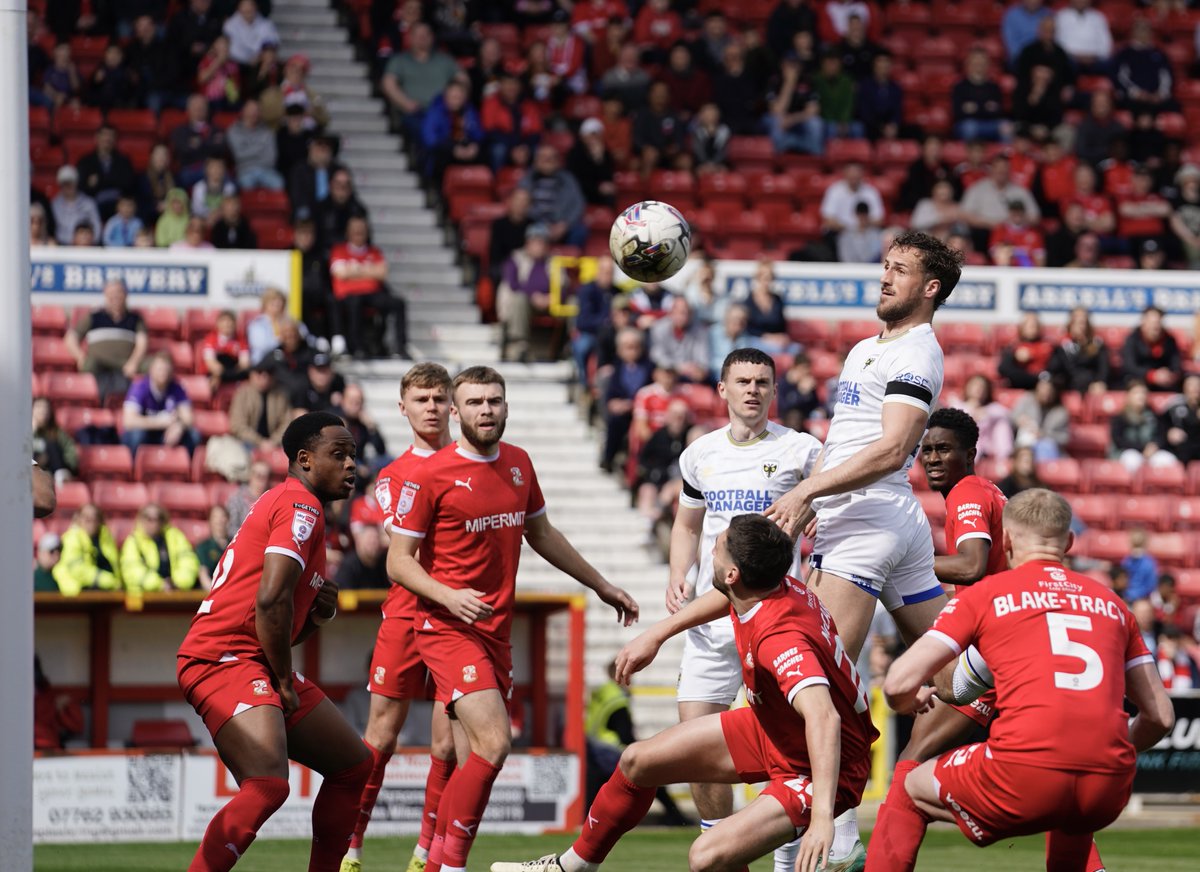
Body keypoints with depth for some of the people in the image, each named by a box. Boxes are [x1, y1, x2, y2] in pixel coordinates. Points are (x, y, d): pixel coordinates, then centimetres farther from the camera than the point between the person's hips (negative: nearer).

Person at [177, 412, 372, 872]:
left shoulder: (293, 505, 23)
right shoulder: (301, 506, -9)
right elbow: (270, 599, -23)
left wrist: (316, 614, 7)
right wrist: (285, 681, -14)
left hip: (256, 662, 11)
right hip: (224, 658, -11)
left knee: (354, 767, 16)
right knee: (268, 787, -28)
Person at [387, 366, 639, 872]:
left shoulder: (518, 464, 10)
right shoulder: (430, 476, -9)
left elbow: (541, 534, 25)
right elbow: (398, 561, -8)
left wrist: (601, 586, 30)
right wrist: (449, 597, -24)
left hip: (496, 631, 7)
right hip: (447, 628, -7)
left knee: (476, 761, 5)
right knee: (494, 742, -21)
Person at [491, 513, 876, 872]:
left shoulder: (781, 639, -38)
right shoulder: (769, 585, -10)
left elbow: (824, 719, -51)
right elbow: (729, 594, 16)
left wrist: (822, 816, -60)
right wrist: (657, 634, 22)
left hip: (824, 766, -10)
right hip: (771, 729, 10)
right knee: (638, 761, 17)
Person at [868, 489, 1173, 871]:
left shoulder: (983, 596, 11)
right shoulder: (1110, 603, 21)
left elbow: (899, 682, 5)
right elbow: (1161, 716, 23)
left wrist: (909, 703, 30)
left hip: (1025, 779, -4)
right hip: (1109, 790, 4)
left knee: (909, 792, 24)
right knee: (1073, 822, 41)